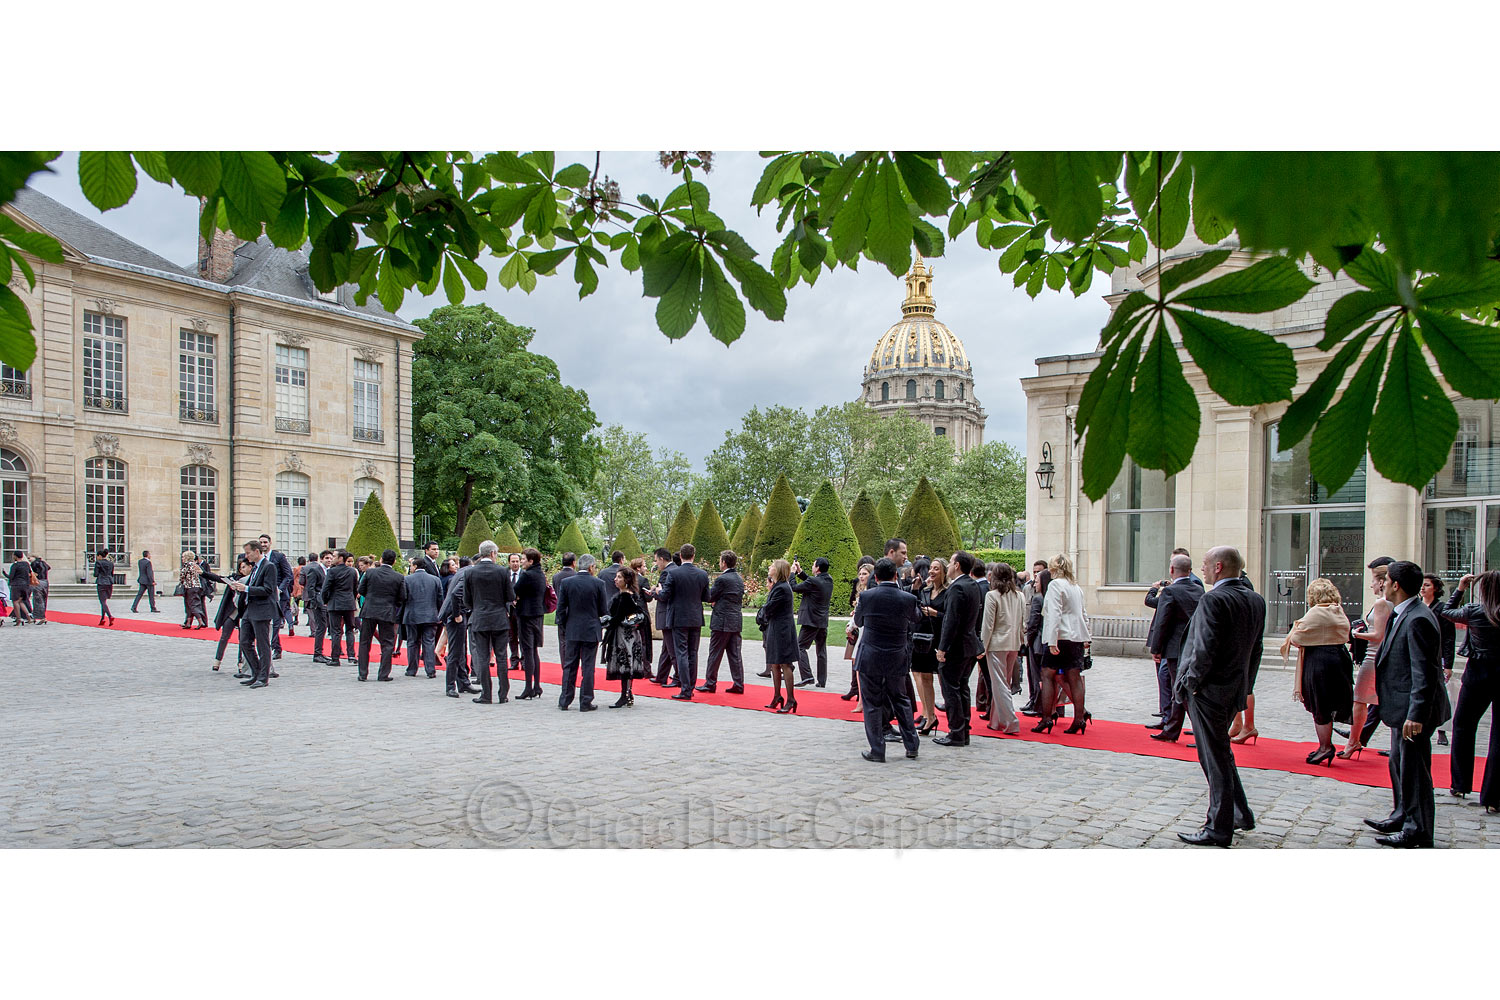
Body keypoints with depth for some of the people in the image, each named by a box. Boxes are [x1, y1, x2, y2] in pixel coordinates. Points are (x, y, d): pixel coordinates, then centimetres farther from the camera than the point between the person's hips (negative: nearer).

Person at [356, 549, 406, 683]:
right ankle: (383, 674, 5)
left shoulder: (370, 572, -5)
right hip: (387, 614, -1)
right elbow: (402, 598, -1)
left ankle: (363, 674, 14)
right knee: (387, 644, 7)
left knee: (364, 643, 12)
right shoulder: (399, 577, -6)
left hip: (369, 611, 1)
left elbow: (361, 590, 3)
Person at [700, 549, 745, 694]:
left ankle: (710, 683, 8)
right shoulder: (739, 579, 11)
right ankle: (738, 685, 8)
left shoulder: (722, 579, -14)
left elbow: (710, 597, -8)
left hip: (722, 621, -7)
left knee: (715, 654, 2)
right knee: (735, 654, 8)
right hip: (736, 621, 7)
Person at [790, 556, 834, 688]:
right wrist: (800, 572, 18)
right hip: (823, 622, 8)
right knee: (821, 651, 11)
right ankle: (822, 681, 14)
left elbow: (794, 588, -11)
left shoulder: (814, 581, -18)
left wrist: (793, 572, 3)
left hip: (810, 620, -8)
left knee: (800, 647, -2)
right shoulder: (829, 580, 6)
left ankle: (807, 676, -11)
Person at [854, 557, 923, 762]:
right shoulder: (908, 599, -9)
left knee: (873, 703, 6)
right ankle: (912, 746, 22)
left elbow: (858, 622, 6)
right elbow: (917, 618, 13)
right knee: (900, 699, 18)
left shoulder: (866, 596, -11)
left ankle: (877, 750, 9)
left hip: (870, 659, -2)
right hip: (897, 658, 2)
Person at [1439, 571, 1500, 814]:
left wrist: (1459, 588, 17)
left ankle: (1461, 785, 22)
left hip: (1478, 674, -1)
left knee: (1463, 726, 17)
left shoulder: (1474, 611, -8)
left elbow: (1447, 612, 10)